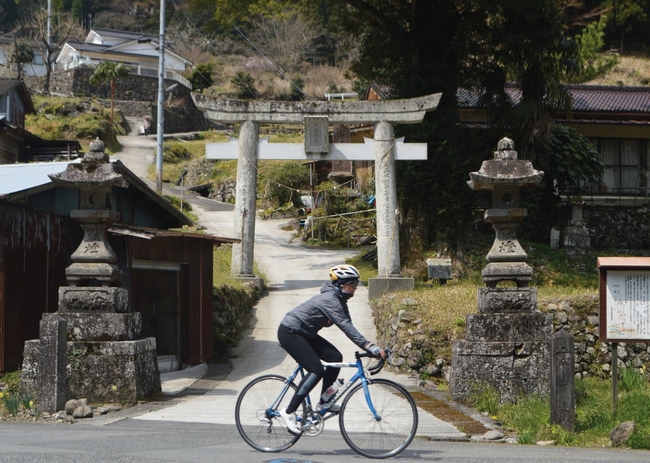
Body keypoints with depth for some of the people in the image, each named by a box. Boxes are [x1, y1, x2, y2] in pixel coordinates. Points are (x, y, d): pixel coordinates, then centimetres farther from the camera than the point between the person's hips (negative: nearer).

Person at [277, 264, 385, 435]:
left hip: (304, 334, 10)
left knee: (335, 357, -1)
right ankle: (289, 412, -12)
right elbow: (346, 327, -34)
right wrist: (370, 347, -39)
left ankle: (323, 403, 7)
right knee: (316, 369, -18)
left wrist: (369, 347, -10)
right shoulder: (330, 300, -25)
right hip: (289, 332, -10)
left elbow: (348, 326, 1)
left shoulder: (340, 301, 5)